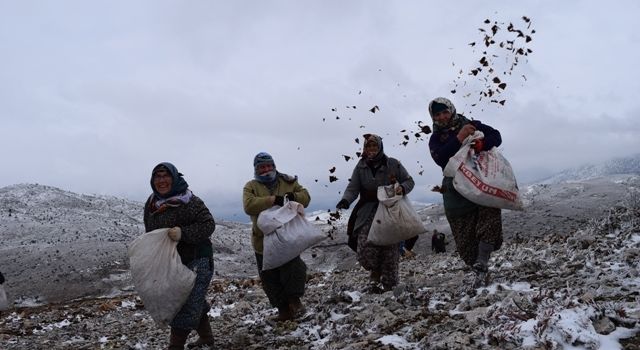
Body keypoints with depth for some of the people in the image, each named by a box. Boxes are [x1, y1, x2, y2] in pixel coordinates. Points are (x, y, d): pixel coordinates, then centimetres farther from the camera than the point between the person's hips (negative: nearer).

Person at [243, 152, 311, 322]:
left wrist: (294, 197, -15)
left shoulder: (287, 182, 7)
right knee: (270, 278, 5)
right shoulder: (251, 187, 1)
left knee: (292, 269, -13)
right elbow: (249, 205, -17)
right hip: (264, 242, 0)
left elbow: (306, 196, 8)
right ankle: (283, 310, 16)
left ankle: (294, 300, 7)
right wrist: (273, 200, -25)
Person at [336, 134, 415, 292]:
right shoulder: (361, 167, 5)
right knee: (364, 247, -15)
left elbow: (409, 181, 7)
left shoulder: (393, 164, 0)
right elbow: (353, 188, 2)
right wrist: (346, 200, -19)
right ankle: (375, 269, 17)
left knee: (390, 249, -3)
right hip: (368, 212, 1)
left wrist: (402, 188, -15)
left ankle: (389, 284, 12)